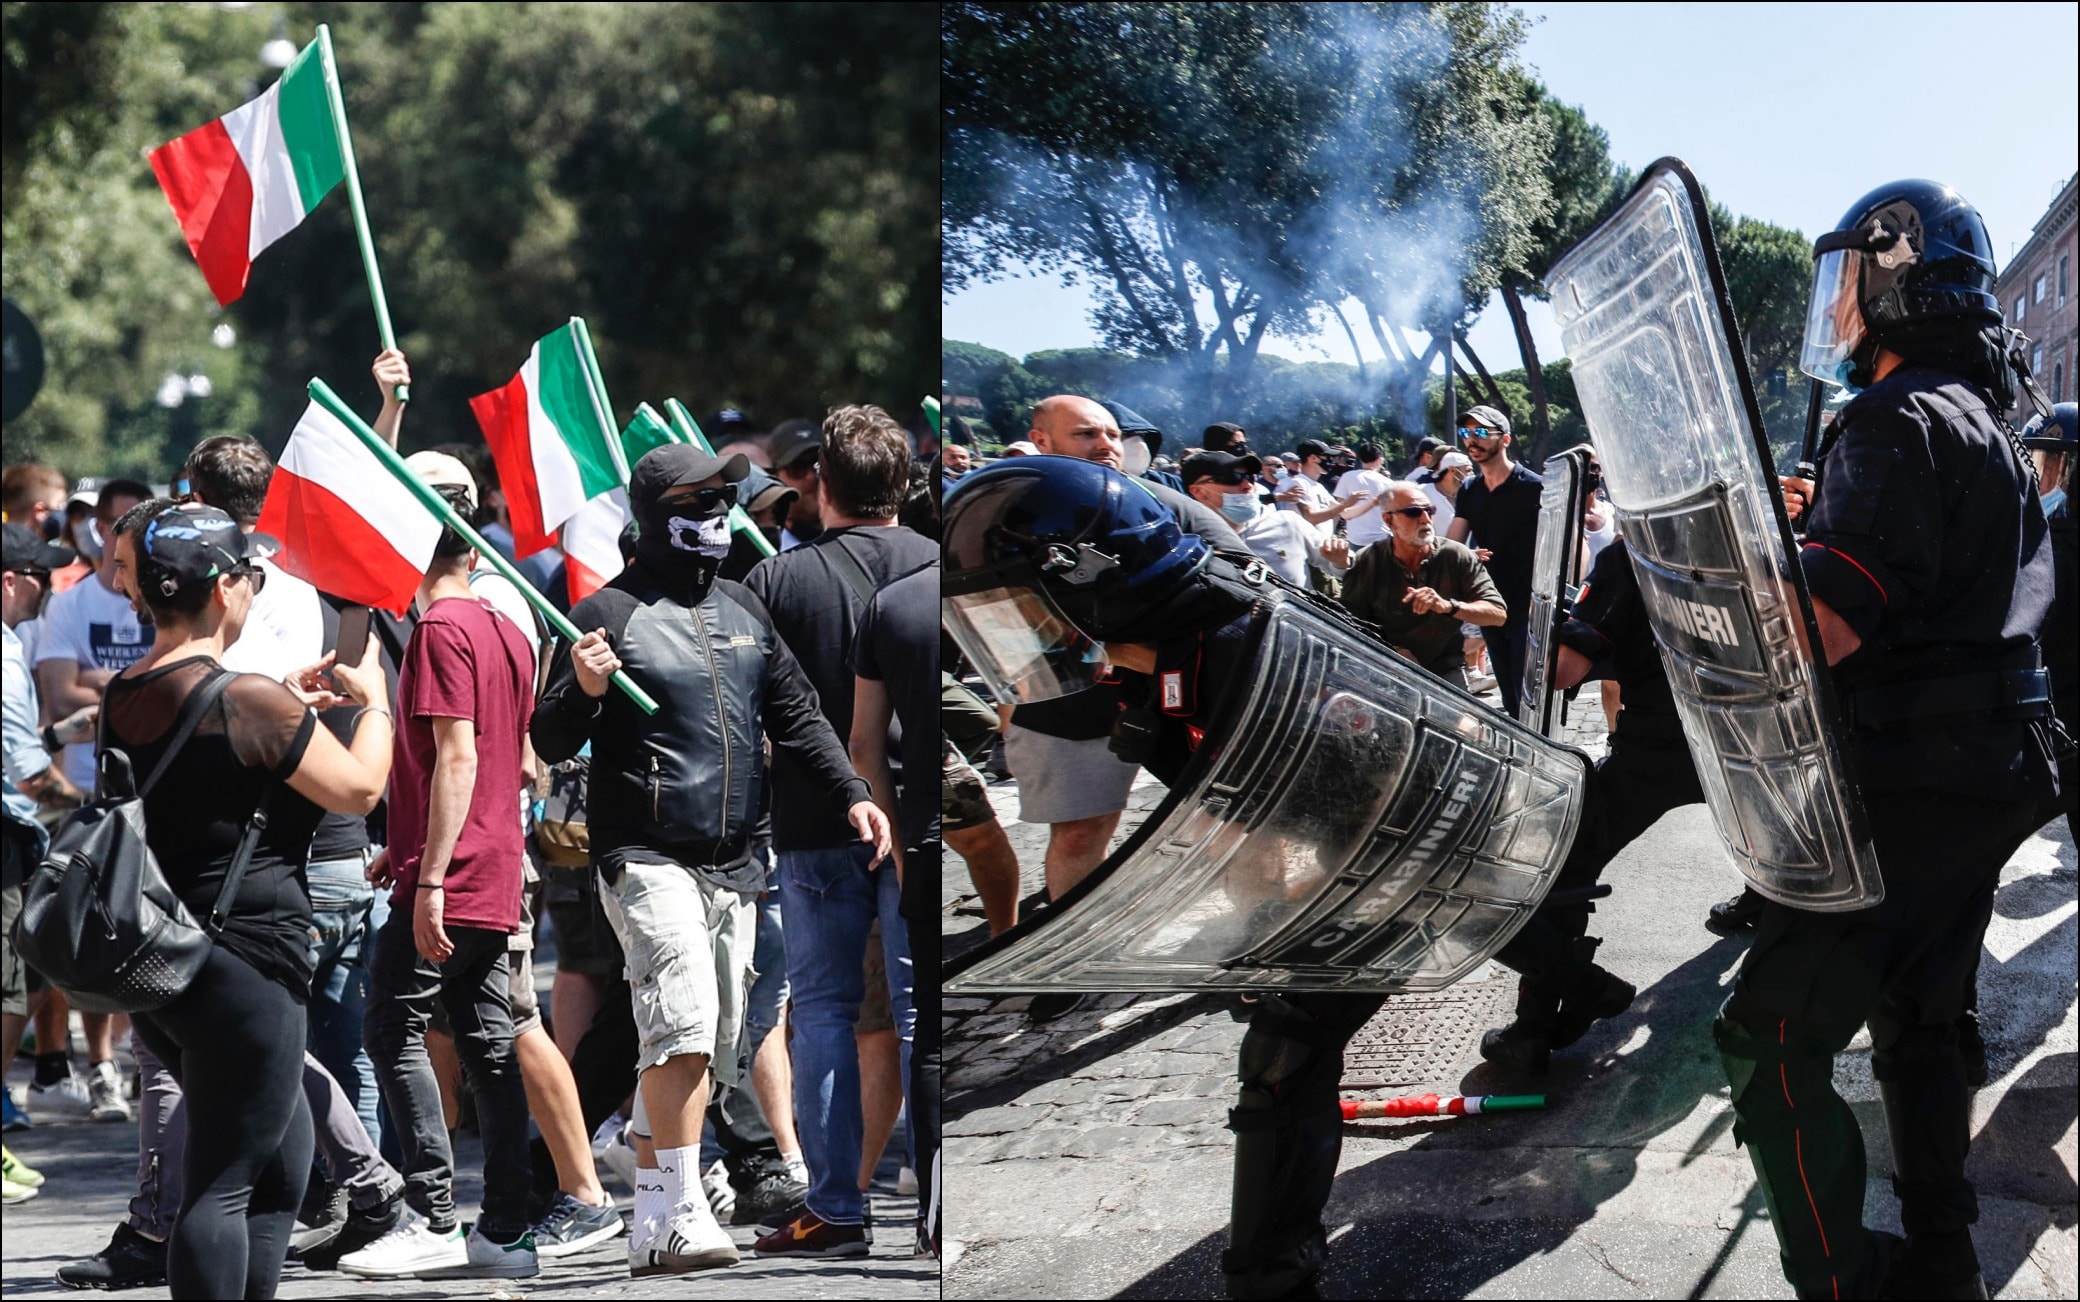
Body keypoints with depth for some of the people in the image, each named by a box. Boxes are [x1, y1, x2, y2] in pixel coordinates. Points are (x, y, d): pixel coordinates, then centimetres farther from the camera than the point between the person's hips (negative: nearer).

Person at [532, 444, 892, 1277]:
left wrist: (851, 795, 7)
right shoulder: (611, 613, -4)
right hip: (644, 859, -7)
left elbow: (797, 716, 20)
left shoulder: (745, 613, 15)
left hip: (732, 868, 7)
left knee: (701, 1055, 7)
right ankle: (681, 1215, -24)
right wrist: (584, 691, -26)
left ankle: (650, 1229, 16)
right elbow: (550, 743, -6)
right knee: (684, 1018, -23)